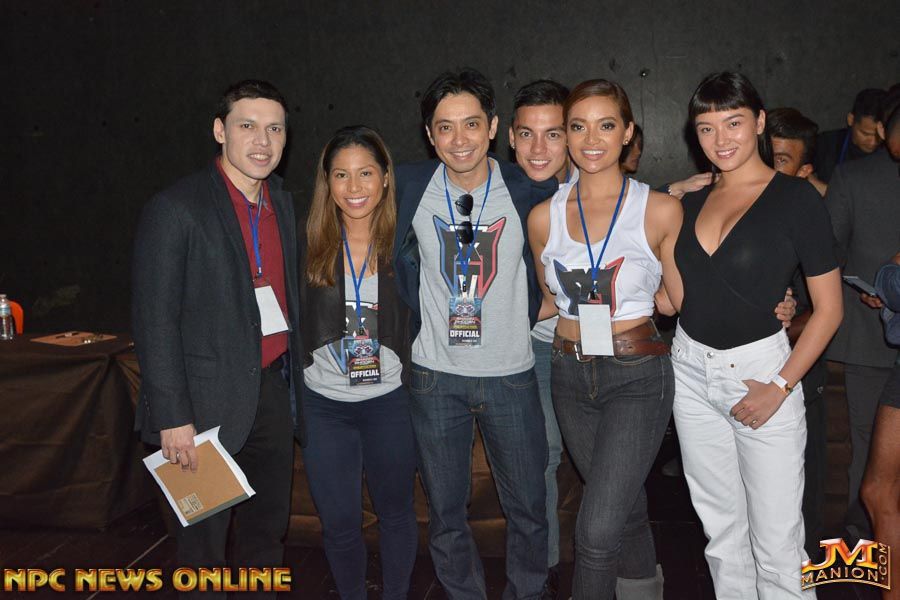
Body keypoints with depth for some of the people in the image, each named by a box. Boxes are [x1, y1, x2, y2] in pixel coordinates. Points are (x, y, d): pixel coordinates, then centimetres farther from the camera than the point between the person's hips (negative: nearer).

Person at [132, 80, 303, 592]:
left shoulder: (283, 203, 9)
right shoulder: (176, 209, -12)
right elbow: (154, 320, -14)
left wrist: (296, 377, 10)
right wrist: (173, 417, -16)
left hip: (274, 390, 6)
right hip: (210, 402, -6)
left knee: (268, 530, 19)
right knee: (205, 539, 9)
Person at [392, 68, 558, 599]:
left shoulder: (530, 191, -8)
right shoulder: (409, 187, -4)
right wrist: (422, 319, 6)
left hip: (512, 375, -1)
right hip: (436, 376, 1)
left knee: (528, 509, 10)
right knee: (446, 511, 13)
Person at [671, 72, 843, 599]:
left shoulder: (796, 198, -8)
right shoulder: (692, 202, 8)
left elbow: (829, 307, -8)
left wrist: (781, 387, -13)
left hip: (759, 370, -5)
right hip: (691, 370, 5)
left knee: (776, 540, 1)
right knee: (721, 526, 16)